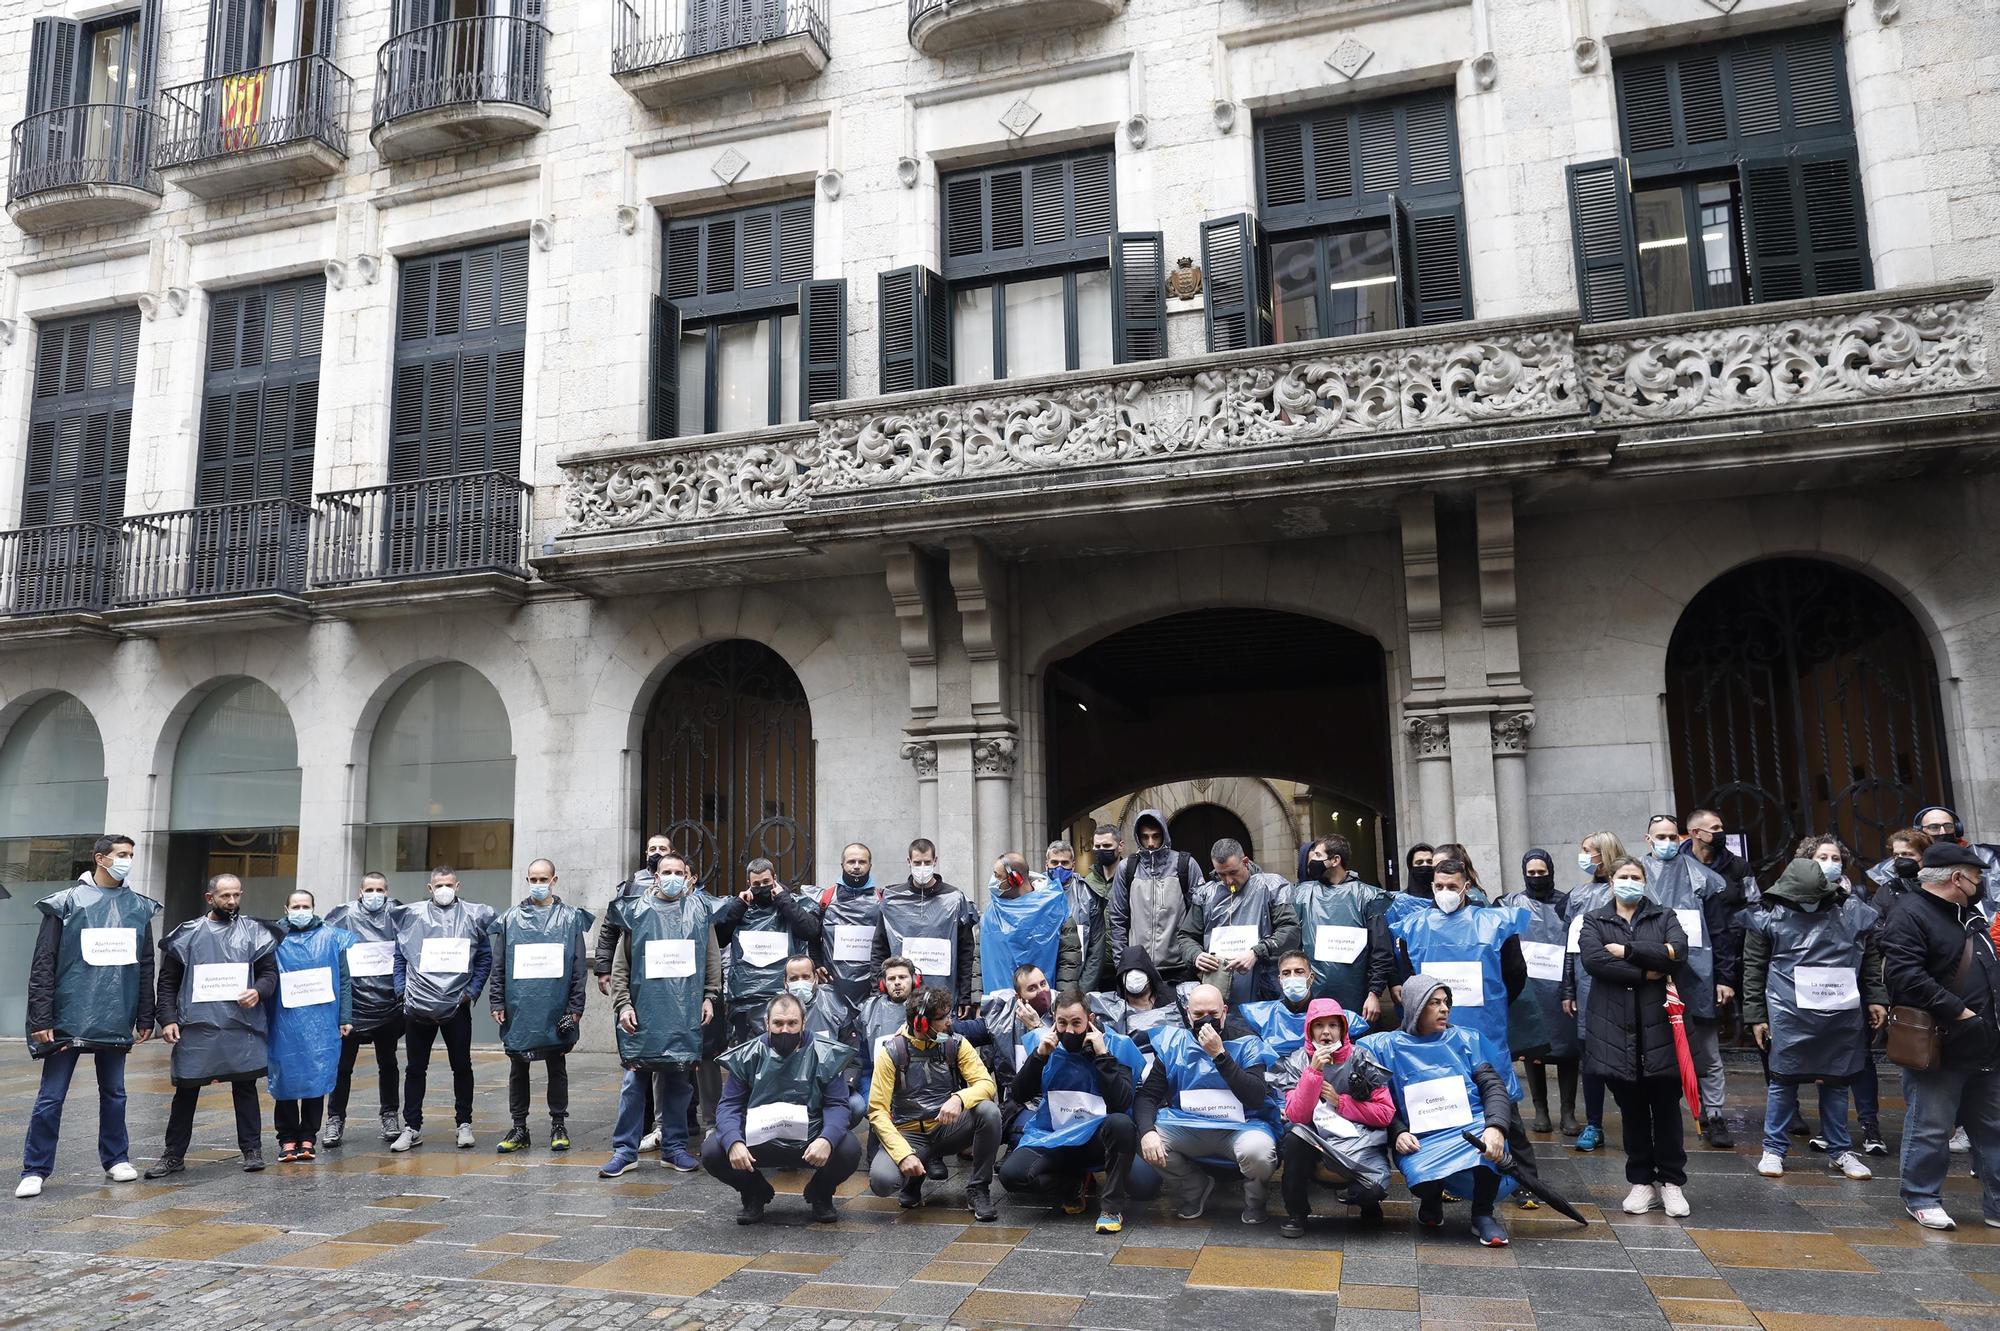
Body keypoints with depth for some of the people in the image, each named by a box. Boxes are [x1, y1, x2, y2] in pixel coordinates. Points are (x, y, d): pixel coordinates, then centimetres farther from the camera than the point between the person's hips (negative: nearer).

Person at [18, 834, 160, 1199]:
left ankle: (116, 1158, 25)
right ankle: (35, 1169, 13)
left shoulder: (140, 908, 8)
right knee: (50, 1098, 2)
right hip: (69, 1018, -3)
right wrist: (41, 1019, -10)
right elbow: (43, 964, -4)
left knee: (114, 1093, 13)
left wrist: (145, 1018, 8)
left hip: (116, 1021, 3)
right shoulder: (67, 902, -3)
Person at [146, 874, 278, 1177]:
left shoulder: (255, 934, 8)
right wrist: (167, 1019, -1)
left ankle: (252, 1150, 17)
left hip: (242, 1027, 0)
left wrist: (258, 991, -13)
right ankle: (174, 1155, 20)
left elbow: (270, 973, 8)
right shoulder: (186, 935, 7)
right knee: (186, 1091, 7)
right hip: (195, 1027, 0)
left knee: (245, 1087, 7)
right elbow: (167, 982, 9)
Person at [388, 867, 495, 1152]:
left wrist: (472, 991, -3)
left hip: (457, 1006, -1)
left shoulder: (473, 915, 1)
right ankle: (412, 1128, 17)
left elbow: (485, 957, 4)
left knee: (462, 1067, 7)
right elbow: (399, 956, 9)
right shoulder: (412, 915, 4)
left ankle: (464, 1124, 18)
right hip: (417, 1007, 1)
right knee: (415, 1069, 7)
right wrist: (402, 989, 1)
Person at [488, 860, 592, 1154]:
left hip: (556, 1009, -1)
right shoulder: (511, 919, 7)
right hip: (519, 1007, 1)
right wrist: (497, 1003, -1)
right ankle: (518, 1128, 18)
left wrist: (575, 1008, -5)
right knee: (518, 1069, 8)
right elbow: (499, 966, 7)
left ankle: (559, 1126, 18)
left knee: (557, 1067, 8)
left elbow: (578, 967, 1)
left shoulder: (570, 918, 3)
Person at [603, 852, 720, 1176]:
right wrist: (622, 1004, -4)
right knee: (635, 1080, 0)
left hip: (686, 1012, 1)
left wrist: (710, 997, 3)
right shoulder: (636, 912, 3)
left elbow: (713, 959, 10)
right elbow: (620, 965, 3)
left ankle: (674, 1147, 18)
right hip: (644, 1010, -1)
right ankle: (625, 1150, 8)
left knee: (679, 1080, 7)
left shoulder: (700, 911, 8)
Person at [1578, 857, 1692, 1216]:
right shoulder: (1594, 921, 9)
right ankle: (1642, 1182, 18)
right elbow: (1592, 959, -10)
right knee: (1632, 1110, 7)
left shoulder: (1664, 917, 11)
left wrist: (1628, 950, -11)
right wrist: (1644, 973, -11)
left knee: (1666, 1107, 4)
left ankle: (1671, 1182, 16)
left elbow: (1678, 951, -9)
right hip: (1615, 1027, 0)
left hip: (1659, 1024, 0)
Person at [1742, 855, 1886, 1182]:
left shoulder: (1853, 913, 2)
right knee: (1784, 1081, 4)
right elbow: (1753, 970, 1)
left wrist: (1876, 999, 9)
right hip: (1789, 1015, -2)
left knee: (1837, 1081, 13)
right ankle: (1773, 1149, 15)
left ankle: (1839, 1151, 27)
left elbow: (1872, 958, 15)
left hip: (1841, 1014, 2)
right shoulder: (1769, 918, -4)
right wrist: (1756, 1016, 1)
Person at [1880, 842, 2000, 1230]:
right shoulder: (1909, 917, -15)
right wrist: (1957, 1011, -20)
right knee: (1930, 1127, 0)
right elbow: (1906, 976, -24)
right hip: (1940, 1049, -9)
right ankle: (1922, 1198, 13)